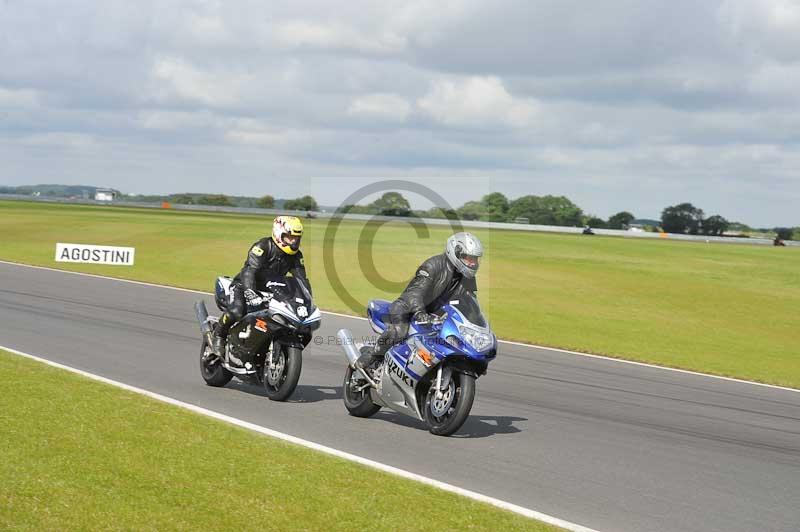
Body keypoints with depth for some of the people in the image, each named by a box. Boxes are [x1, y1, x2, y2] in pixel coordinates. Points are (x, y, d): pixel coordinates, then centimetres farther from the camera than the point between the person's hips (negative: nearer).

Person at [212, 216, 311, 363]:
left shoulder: (295, 255, -2)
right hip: (244, 286, -6)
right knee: (236, 312, -33)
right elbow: (249, 270, -35)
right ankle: (219, 336, -5)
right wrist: (250, 292, -51)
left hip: (269, 291, 7)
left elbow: (302, 278, -1)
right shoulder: (263, 246, -23)